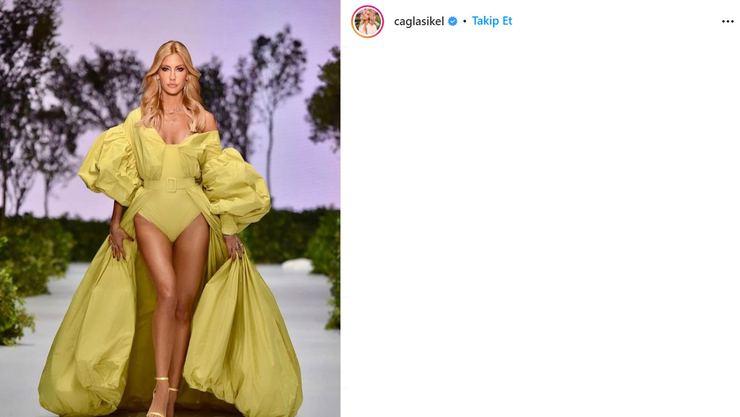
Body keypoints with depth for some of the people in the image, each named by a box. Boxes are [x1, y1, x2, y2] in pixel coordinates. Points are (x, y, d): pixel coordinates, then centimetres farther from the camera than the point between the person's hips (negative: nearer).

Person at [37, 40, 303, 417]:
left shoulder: (203, 120, 9)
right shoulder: (138, 118, 11)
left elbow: (218, 178, 10)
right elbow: (123, 176, 12)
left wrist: (229, 229, 5)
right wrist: (116, 224, 4)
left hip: (193, 214, 1)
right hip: (149, 212, -1)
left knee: (186, 304, -3)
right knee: (167, 293, -21)